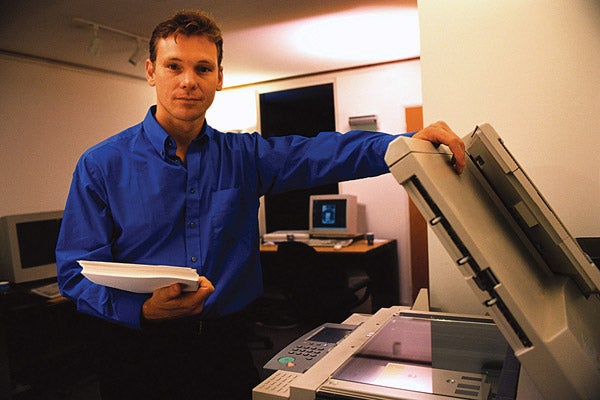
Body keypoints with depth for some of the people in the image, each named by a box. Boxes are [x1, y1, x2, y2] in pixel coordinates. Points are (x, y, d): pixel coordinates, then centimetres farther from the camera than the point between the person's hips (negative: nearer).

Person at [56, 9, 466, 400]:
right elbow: (78, 271, -8)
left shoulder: (242, 156, 1)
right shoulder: (102, 165, -6)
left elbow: (321, 153, -11)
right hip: (141, 354, -1)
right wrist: (144, 310, -27)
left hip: (226, 345, 2)